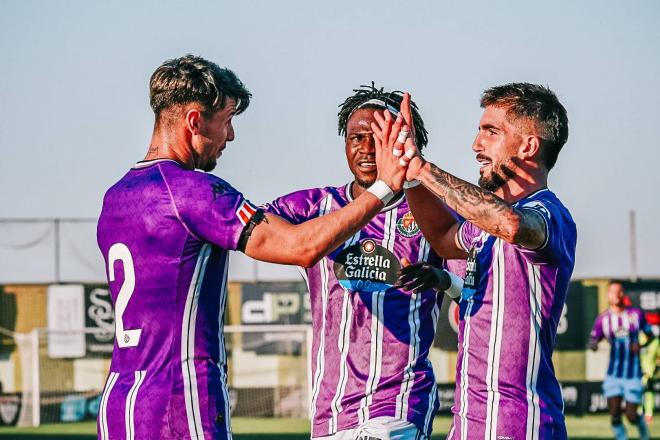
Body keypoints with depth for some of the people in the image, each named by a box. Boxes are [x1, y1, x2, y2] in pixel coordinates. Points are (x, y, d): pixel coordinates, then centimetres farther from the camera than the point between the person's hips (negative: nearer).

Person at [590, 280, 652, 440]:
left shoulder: (636, 314, 1)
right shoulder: (603, 319, 0)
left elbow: (649, 334, 10)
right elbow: (593, 340, -3)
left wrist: (641, 344, -11)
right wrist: (593, 344, -27)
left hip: (633, 372, -1)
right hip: (614, 373, 1)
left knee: (631, 415, -3)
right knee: (614, 414, -9)